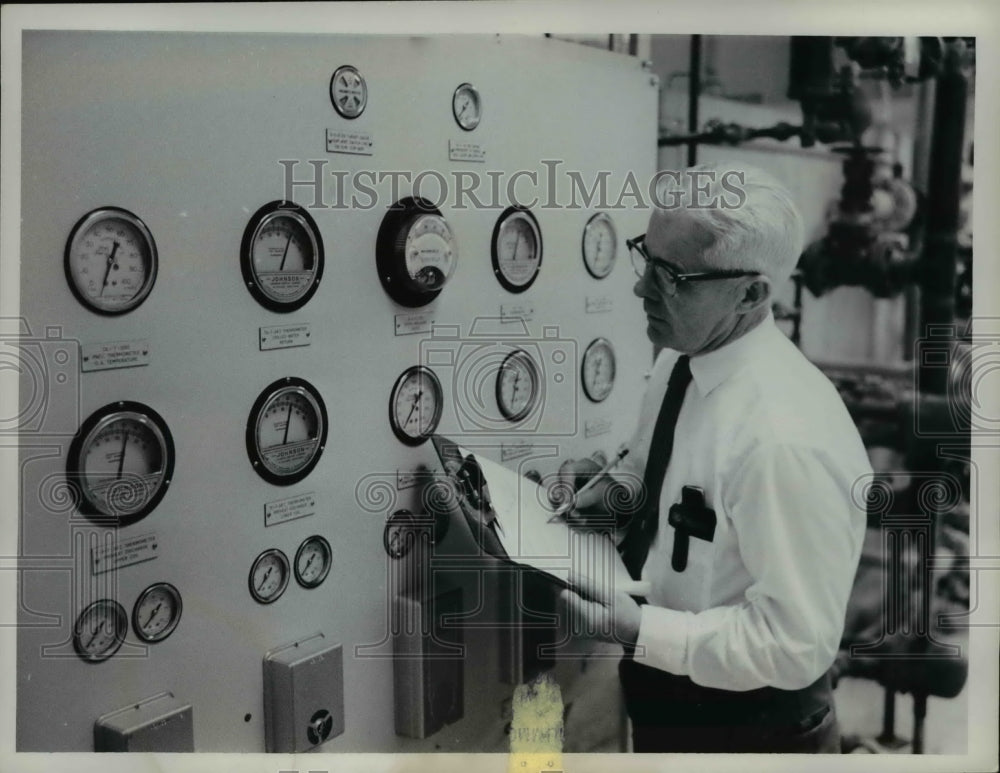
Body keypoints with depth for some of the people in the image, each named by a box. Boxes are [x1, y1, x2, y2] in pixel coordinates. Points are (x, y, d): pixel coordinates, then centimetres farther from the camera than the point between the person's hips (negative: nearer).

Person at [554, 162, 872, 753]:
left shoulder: (787, 437, -30)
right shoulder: (681, 358, -4)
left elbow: (796, 643, -26)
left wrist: (638, 632, -27)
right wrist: (616, 488, -5)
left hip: (747, 726, -7)